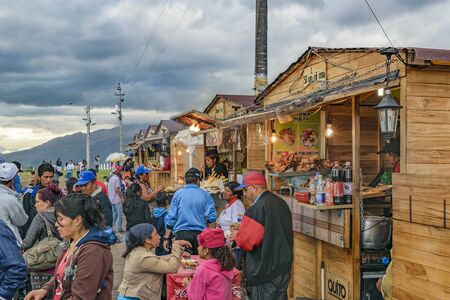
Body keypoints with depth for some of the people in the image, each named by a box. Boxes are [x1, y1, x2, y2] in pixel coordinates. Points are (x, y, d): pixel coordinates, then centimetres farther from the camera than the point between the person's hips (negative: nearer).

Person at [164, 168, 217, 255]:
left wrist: (166, 238, 3)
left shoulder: (178, 194, 1)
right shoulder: (205, 195, 2)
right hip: (200, 233, 1)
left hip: (182, 233, -1)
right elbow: (212, 217, -3)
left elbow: (171, 217, 0)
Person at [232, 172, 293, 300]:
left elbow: (246, 241, -20)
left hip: (265, 271, -8)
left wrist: (236, 236, 1)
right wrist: (243, 227, 17)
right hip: (284, 268, 8)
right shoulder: (282, 203, 6)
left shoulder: (256, 209, -19)